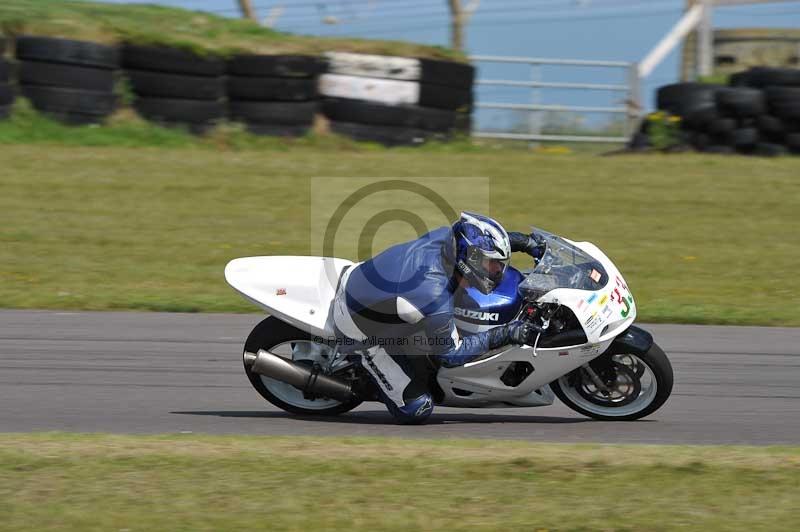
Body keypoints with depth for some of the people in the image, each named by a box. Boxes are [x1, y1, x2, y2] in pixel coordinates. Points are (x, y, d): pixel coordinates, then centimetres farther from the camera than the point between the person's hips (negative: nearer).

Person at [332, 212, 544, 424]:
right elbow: (449, 355, -20)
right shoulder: (436, 301, -38)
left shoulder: (444, 237, -19)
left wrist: (526, 241, 7)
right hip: (360, 327, -8)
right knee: (416, 410, -5)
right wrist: (507, 334, -22)